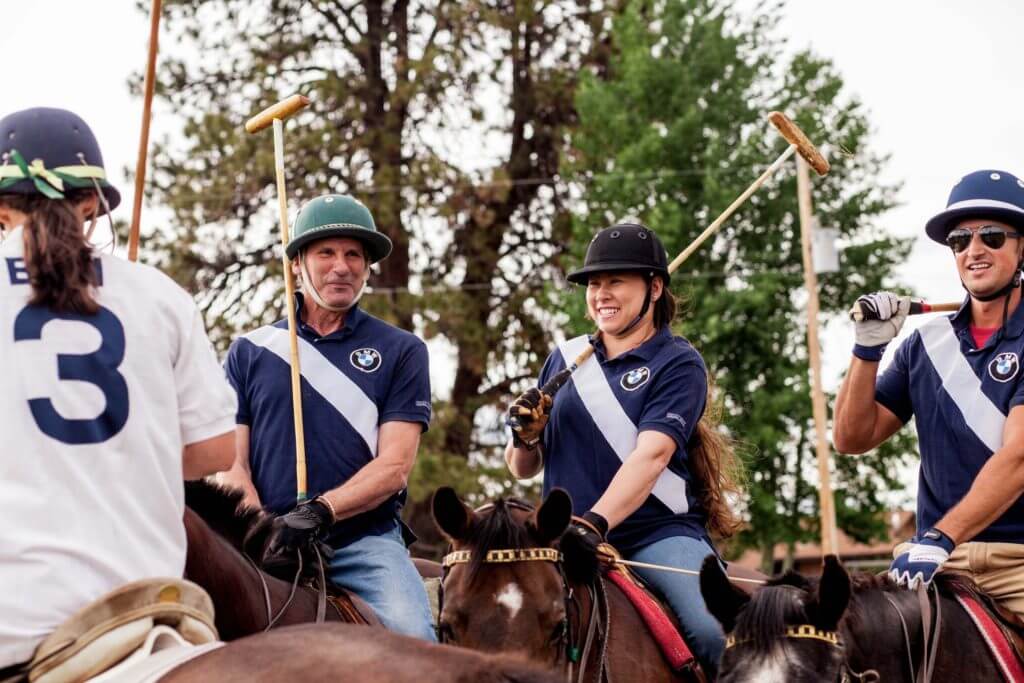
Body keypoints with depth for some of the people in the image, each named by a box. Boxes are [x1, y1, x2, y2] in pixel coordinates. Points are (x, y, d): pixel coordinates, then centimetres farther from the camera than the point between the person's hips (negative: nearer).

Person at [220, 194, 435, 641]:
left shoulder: (401, 352, 10)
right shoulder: (250, 352, 14)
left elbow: (394, 466, 1)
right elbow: (233, 464, 9)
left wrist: (321, 510, -16)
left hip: (365, 539, -1)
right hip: (271, 546, 1)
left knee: (410, 634, -28)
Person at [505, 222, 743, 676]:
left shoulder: (678, 363, 1)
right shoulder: (566, 359, 14)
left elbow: (651, 455, -16)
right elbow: (522, 469, 19)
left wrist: (594, 524, -30)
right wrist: (525, 435, -5)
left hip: (660, 534, -4)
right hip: (570, 537, 4)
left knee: (715, 632, -29)